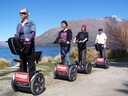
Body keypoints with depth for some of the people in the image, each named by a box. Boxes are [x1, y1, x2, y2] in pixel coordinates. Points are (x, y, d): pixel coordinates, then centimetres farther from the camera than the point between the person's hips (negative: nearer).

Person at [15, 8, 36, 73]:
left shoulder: (31, 23, 1)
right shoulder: (19, 25, 18)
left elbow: (33, 32, -14)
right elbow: (17, 35, 18)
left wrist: (29, 38, -32)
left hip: (29, 45, -6)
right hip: (21, 45, 6)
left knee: (30, 61, -4)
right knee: (22, 61, 9)